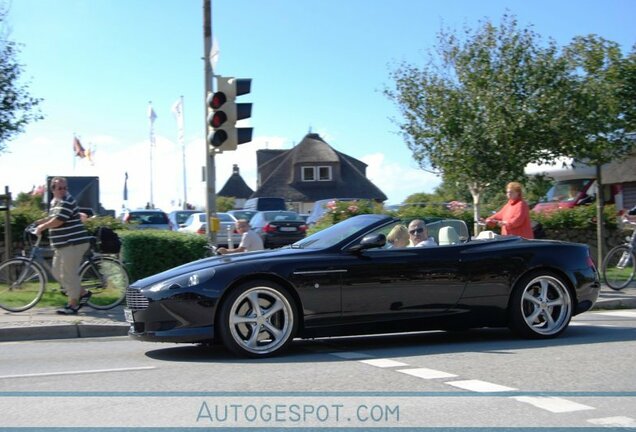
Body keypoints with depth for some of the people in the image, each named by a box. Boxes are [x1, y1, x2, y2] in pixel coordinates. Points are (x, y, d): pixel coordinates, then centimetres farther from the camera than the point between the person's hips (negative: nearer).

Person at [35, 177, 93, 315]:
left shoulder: (67, 202, -15)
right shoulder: (54, 202, 15)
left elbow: (58, 220, -24)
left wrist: (42, 227, -11)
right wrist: (41, 221, 18)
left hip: (74, 243, -10)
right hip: (62, 245, 10)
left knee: (68, 274, -6)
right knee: (57, 272, 14)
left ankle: (73, 305, 5)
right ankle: (83, 293, 23)